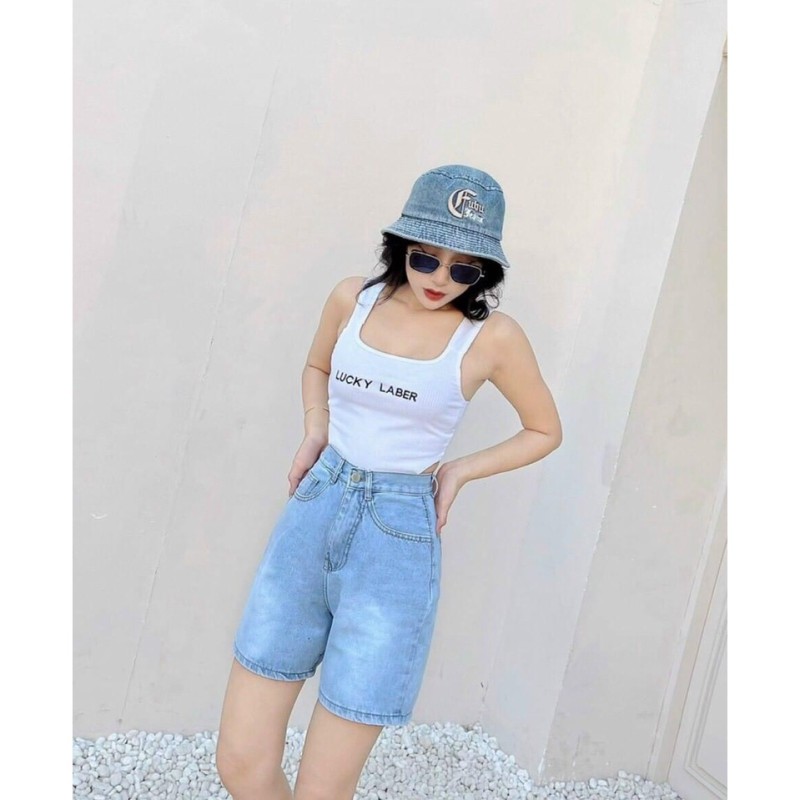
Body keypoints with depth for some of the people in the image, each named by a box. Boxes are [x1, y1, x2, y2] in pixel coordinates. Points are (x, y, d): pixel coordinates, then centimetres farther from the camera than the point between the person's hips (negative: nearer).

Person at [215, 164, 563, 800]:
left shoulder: (492, 336, -6)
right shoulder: (353, 298, 3)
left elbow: (545, 431, 10)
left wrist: (460, 470, -1)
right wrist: (316, 433, 7)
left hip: (398, 539, -3)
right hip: (311, 515, 4)